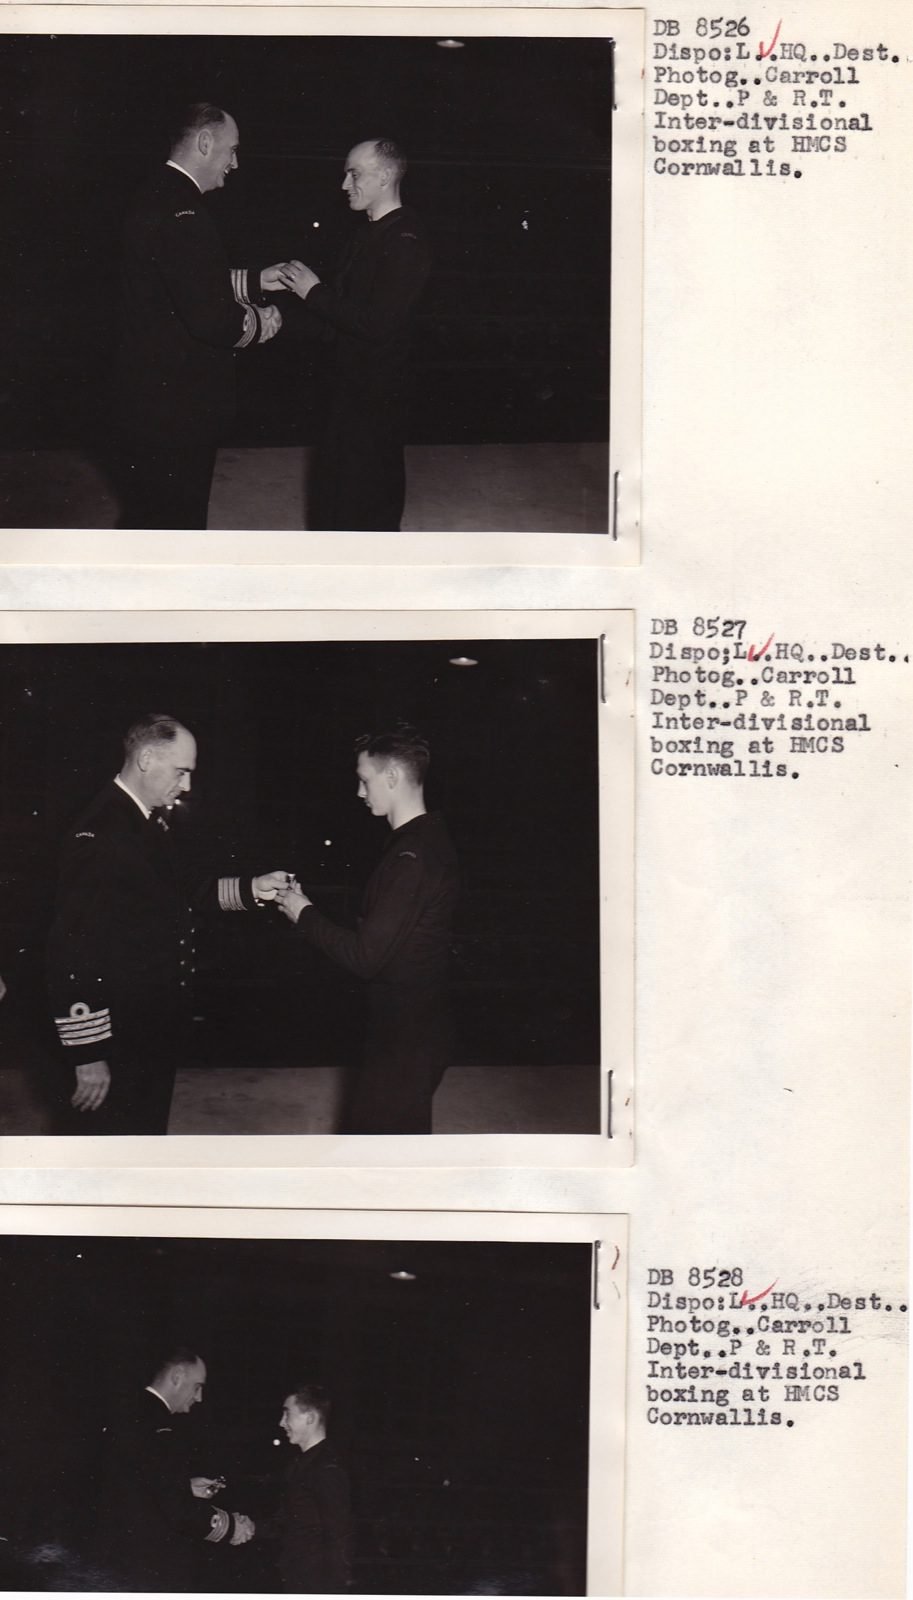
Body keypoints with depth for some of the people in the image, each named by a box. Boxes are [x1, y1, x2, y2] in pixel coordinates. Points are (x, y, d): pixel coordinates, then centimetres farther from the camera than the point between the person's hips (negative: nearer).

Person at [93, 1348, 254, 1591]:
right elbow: (178, 1509, -23)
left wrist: (187, 1487, 14)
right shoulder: (159, 1428, -21)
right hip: (150, 1569, -10)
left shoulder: (130, 1418, 9)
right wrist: (229, 1526, -11)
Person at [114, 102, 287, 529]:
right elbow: (209, 318, -27)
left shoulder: (158, 198, 10)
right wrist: (261, 322, -9)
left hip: (151, 392, 10)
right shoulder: (182, 214, -23)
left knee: (150, 514, 22)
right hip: (175, 402, -10)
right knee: (176, 517, 2)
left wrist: (257, 281, 15)